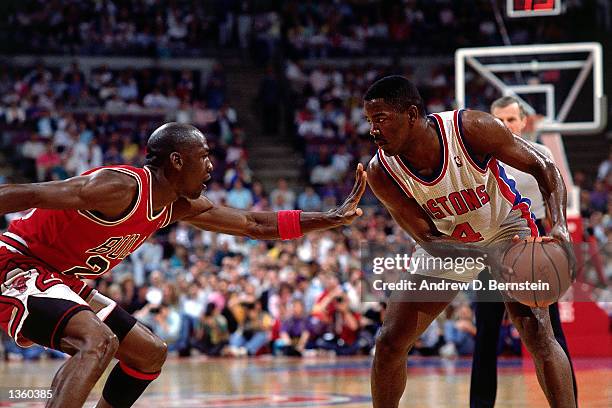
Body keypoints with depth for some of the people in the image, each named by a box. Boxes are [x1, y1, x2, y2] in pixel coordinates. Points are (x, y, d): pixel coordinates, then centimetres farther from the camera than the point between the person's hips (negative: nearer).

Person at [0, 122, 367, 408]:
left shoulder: (179, 207, 4)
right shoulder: (122, 187, -25)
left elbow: (255, 225, 11)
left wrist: (333, 219, 9)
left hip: (63, 280, 10)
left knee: (150, 353, 13)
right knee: (98, 341, -34)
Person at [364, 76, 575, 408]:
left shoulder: (472, 129, -32)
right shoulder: (381, 173, -25)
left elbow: (542, 167, -20)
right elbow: (428, 239, -20)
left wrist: (559, 224, -36)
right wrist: (485, 257, -38)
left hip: (507, 226, -3)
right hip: (445, 241, 3)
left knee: (538, 334, -21)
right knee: (389, 342, -1)